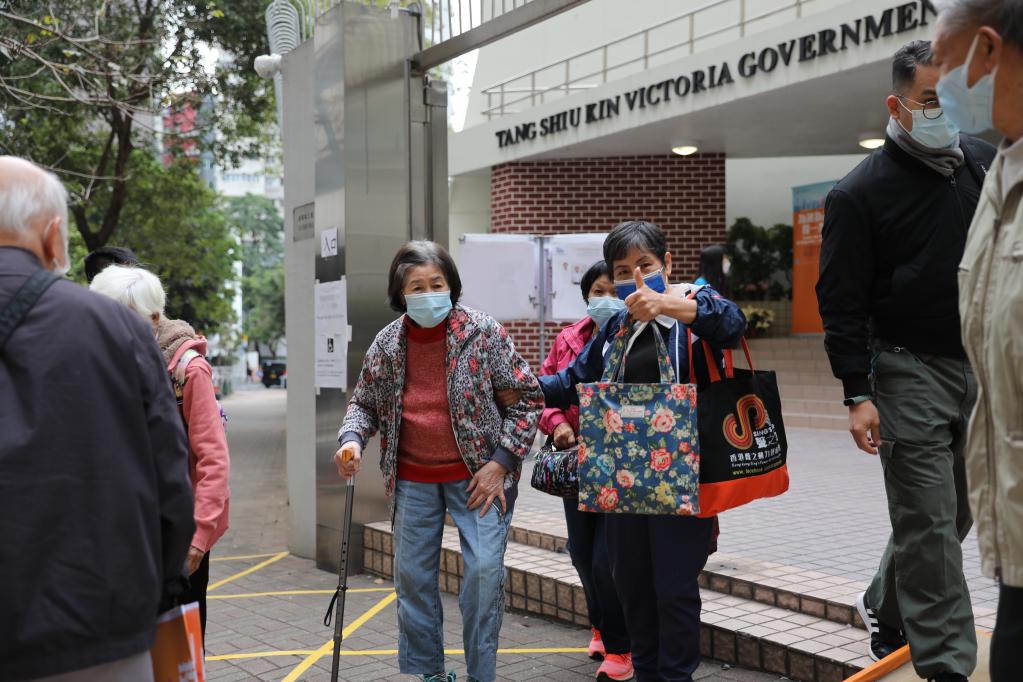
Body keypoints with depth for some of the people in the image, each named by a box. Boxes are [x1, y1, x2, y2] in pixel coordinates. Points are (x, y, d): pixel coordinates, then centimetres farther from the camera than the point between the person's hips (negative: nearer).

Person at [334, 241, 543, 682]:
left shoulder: (483, 332, -11)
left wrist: (500, 463, -12)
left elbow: (528, 395, -7)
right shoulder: (386, 344, -1)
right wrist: (352, 438, -10)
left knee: (484, 570, -12)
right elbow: (364, 402, 12)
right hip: (412, 481, 4)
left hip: (477, 477, -3)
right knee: (412, 578, 9)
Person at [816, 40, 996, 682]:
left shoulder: (984, 163, 7)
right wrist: (858, 394, -13)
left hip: (981, 365, 6)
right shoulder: (861, 192, -7)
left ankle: (885, 607, 37)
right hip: (910, 370, -5)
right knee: (929, 521, -4)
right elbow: (842, 301, -8)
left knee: (951, 514, 15)